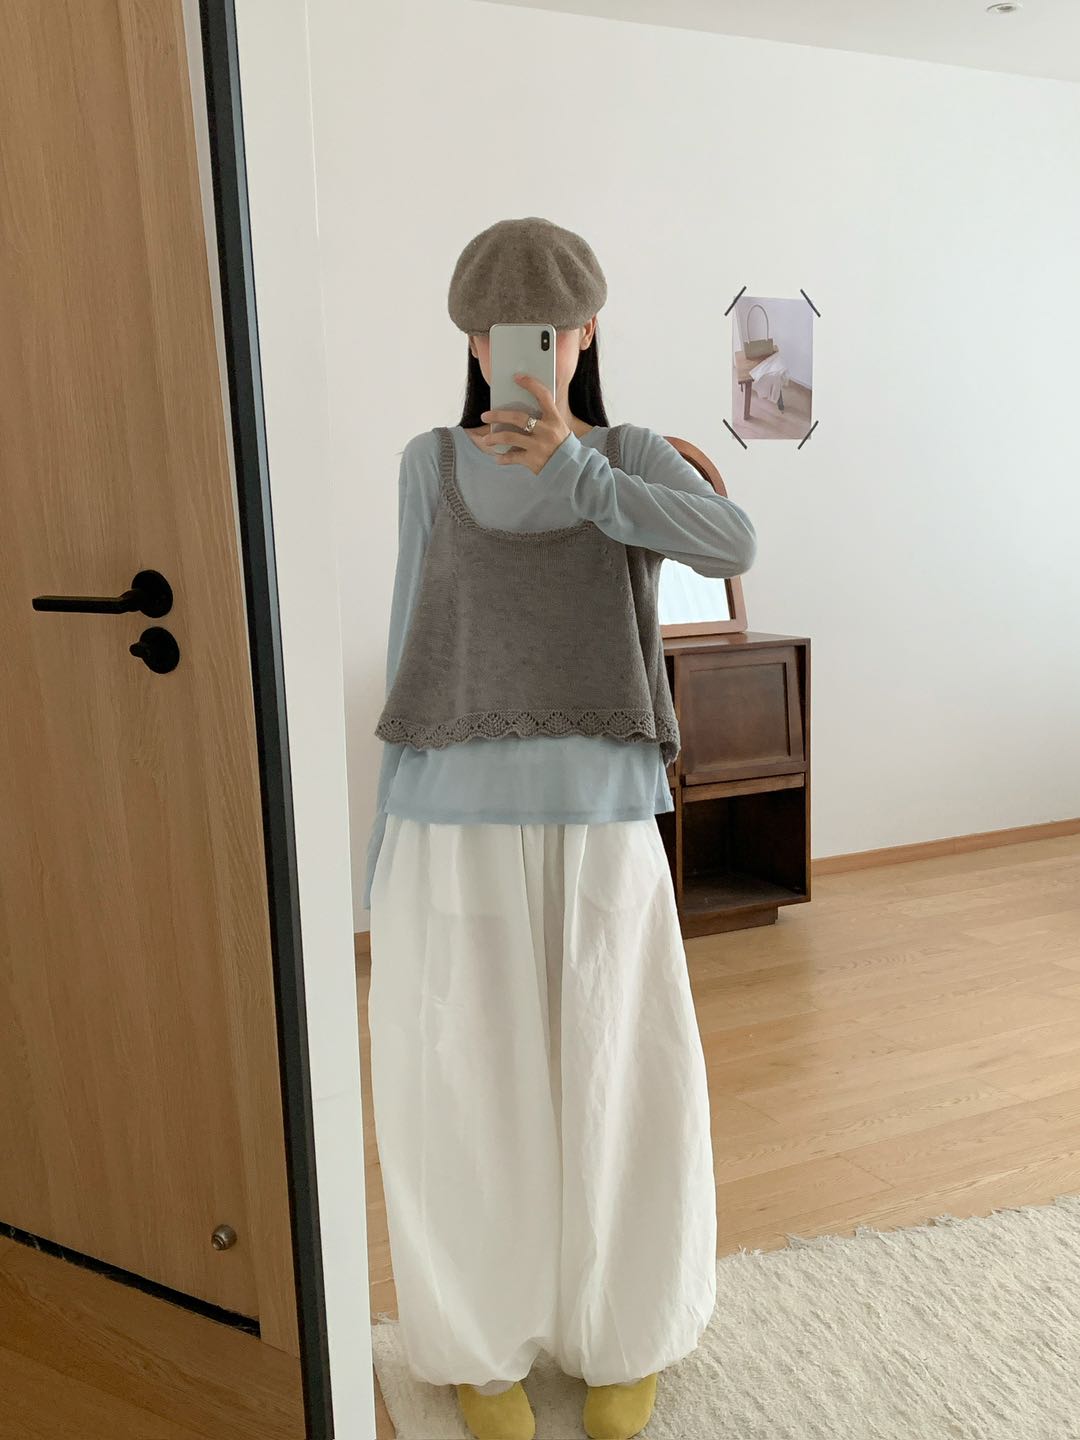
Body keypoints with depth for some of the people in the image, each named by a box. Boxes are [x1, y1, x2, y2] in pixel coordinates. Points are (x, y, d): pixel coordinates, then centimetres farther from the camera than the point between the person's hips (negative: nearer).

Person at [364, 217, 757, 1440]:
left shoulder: (632, 457, 4)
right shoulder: (432, 465, 6)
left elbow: (733, 546, -16)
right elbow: (413, 646, 6)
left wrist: (574, 471, -24)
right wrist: (385, 844, 6)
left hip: (601, 817, 0)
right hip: (456, 817, 0)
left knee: (611, 1079, 11)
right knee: (469, 1088, 10)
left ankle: (617, 1330, 37)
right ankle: (483, 1338, 35)